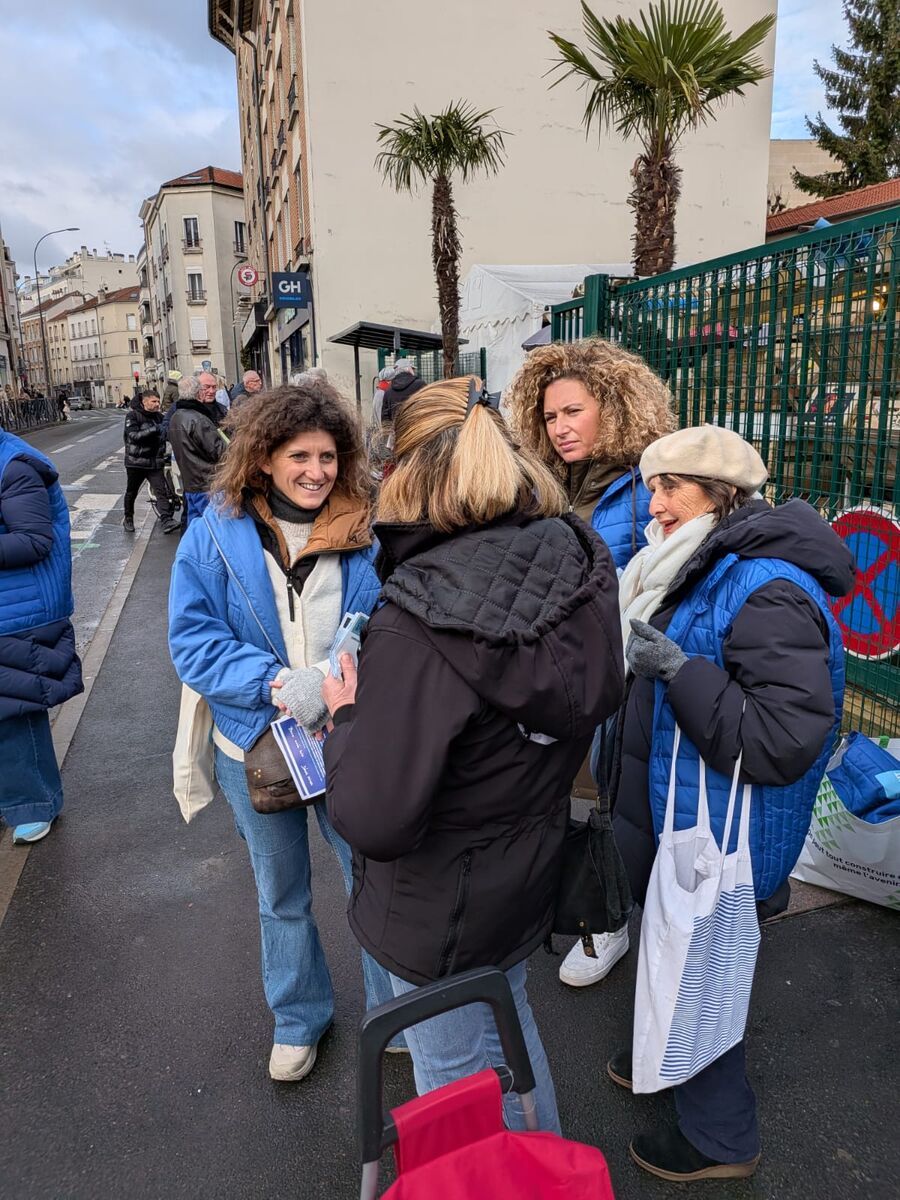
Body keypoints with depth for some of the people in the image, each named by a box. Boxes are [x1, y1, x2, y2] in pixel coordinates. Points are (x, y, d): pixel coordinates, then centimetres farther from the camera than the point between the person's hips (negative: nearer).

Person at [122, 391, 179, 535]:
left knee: (162, 491, -11)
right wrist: (153, 430, -31)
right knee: (131, 492, 13)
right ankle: (128, 519, 31)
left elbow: (164, 435, 17)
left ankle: (167, 521, -17)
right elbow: (133, 435, -21)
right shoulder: (132, 416, -9)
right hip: (135, 462, -3)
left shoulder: (159, 416, 6)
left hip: (154, 462, 3)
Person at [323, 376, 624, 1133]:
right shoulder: (579, 566, -12)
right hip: (531, 866, 8)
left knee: (457, 1073, 20)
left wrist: (348, 716, -14)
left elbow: (374, 821, -32)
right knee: (508, 1029, 32)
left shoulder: (420, 623, -34)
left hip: (443, 913, -7)